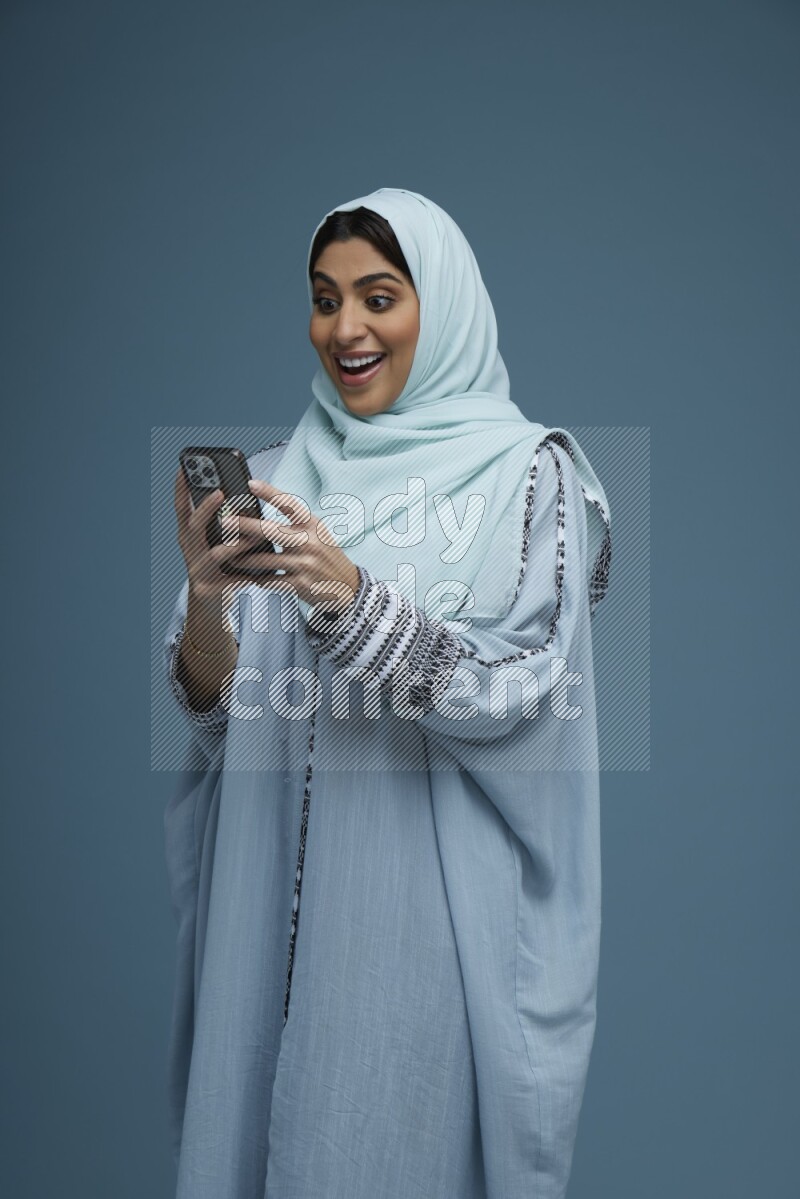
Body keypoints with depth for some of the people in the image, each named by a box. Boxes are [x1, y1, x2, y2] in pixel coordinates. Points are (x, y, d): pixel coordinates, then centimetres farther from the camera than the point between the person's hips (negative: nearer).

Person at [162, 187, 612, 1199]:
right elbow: (219, 711, 5)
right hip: (278, 901, 4)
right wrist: (204, 605, -16)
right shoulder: (278, 477, 7)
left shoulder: (527, 469, -4)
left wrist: (355, 601, -27)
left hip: (435, 909, -3)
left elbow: (524, 690, -14)